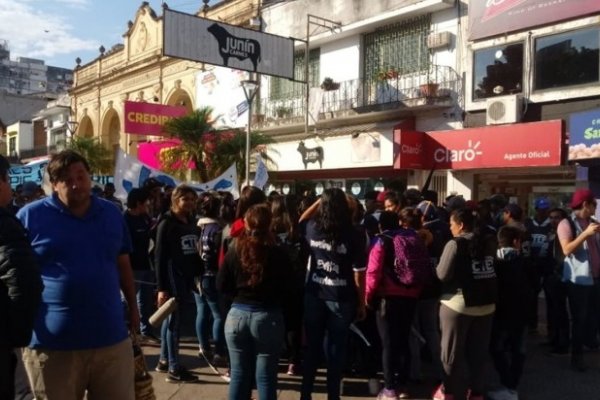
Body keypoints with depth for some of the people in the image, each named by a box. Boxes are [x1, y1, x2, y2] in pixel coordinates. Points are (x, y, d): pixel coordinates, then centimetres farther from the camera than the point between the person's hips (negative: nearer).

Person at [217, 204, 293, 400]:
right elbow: (287, 289, -3)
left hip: (237, 315, 3)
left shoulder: (234, 250, -3)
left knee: (239, 375, 13)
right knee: (266, 378, 6)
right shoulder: (278, 254, -10)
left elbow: (222, 286, 3)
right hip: (269, 317, -2)